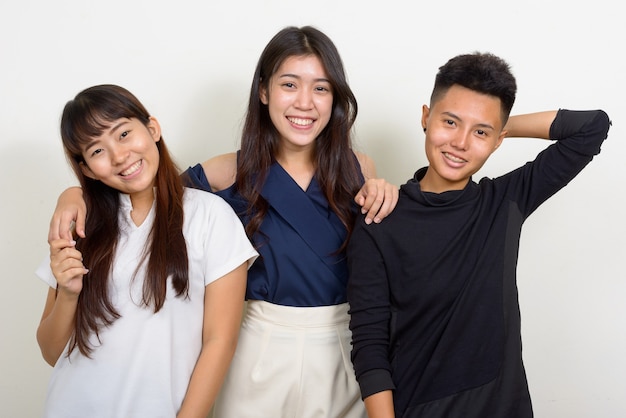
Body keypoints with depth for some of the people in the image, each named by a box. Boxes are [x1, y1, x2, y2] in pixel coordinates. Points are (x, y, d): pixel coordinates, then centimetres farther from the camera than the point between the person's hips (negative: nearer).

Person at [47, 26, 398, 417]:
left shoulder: (358, 170, -3)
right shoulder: (234, 173, -6)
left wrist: (382, 194, -13)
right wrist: (78, 193, -16)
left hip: (347, 345, 2)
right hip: (266, 347, -1)